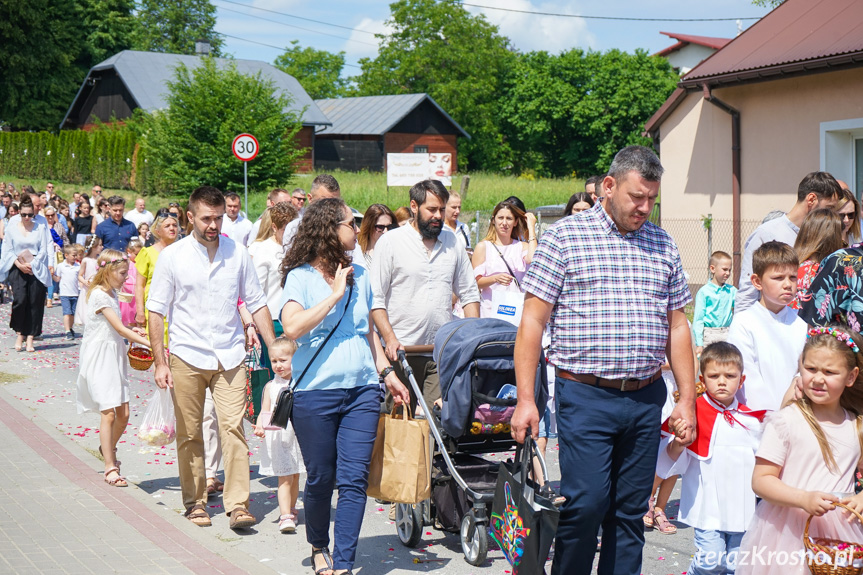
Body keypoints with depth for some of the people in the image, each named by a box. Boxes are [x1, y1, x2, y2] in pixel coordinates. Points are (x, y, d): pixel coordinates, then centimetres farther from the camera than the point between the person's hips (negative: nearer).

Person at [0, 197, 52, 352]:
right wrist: (19, 264, -9)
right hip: (17, 269, 0)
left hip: (36, 269, 0)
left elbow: (44, 250, 2)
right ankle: (19, 334, 0)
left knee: (34, 303, -2)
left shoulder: (40, 227, 4)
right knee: (19, 300, -16)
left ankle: (30, 339, 4)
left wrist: (31, 264, -8)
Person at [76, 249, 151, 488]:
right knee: (108, 413, -9)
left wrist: (131, 331, 4)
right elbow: (120, 329, -18)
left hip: (115, 358, 8)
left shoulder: (111, 294, 13)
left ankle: (108, 448, 32)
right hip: (100, 360, -8)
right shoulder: (99, 295, -14)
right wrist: (149, 343, -22)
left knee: (123, 413, 6)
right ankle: (110, 468, -2)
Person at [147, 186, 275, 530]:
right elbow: (156, 310, 1)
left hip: (229, 356, 1)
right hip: (187, 357, -1)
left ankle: (238, 505, -7)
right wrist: (160, 361, -5)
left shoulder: (238, 253, 4)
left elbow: (256, 303, 10)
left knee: (233, 427, -8)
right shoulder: (172, 256, 0)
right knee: (189, 434, 6)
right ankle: (195, 502, 19)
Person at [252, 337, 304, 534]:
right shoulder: (270, 386, 3)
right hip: (277, 437, -1)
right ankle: (285, 516, -11)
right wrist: (260, 426, -16)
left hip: (298, 436, 1)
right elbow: (264, 411, 2)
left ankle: (291, 509, 31)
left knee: (295, 477, 13)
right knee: (284, 478, -8)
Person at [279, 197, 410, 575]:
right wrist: (335, 295, -16)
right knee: (320, 479, 6)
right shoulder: (300, 276, -4)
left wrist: (386, 372, 14)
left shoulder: (360, 275, 13)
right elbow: (292, 327, -21)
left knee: (354, 479, -3)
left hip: (362, 390, 4)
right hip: (316, 392, -4)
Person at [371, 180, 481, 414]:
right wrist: (390, 339, -14)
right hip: (402, 351, -3)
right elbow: (376, 299, -2)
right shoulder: (390, 242, 1)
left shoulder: (453, 243, 13)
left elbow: (469, 294, 17)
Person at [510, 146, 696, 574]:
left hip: (646, 398, 5)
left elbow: (676, 326, 17)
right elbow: (533, 319, -4)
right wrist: (525, 398, -10)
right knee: (586, 503, -9)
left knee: (630, 510, 8)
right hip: (585, 397, -4)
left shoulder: (663, 245, 14)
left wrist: (687, 398, 11)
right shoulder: (565, 236, -1)